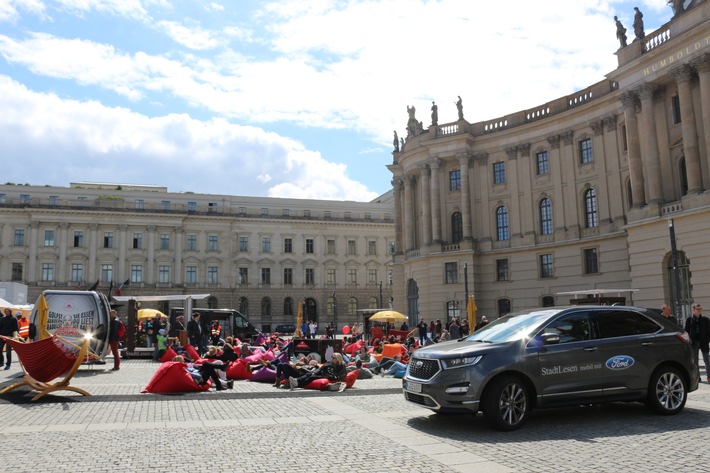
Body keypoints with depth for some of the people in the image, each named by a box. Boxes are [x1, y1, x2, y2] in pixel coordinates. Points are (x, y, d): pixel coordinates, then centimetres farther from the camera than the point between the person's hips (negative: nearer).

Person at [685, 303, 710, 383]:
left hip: (703, 342, -1)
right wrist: (689, 340, -6)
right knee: (695, 360, 7)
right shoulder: (689, 320, 0)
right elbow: (686, 331, 3)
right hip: (694, 342, 1)